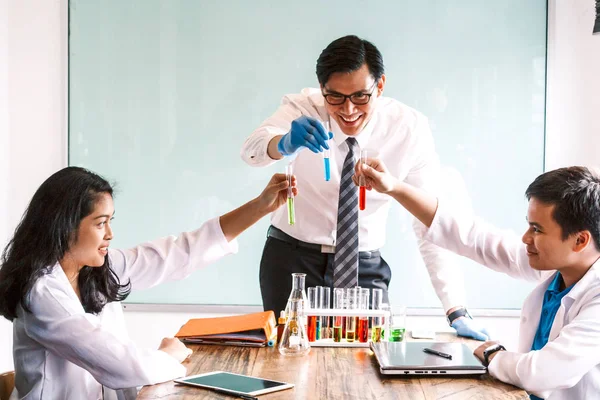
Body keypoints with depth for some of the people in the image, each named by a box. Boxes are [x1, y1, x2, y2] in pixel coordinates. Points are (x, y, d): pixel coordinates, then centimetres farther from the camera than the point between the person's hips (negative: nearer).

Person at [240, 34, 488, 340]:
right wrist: (285, 143, -60)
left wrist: (457, 312, -21)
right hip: (292, 260, 0)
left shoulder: (410, 128, -14)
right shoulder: (303, 108, -15)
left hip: (364, 267, 1)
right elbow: (252, 150, -35)